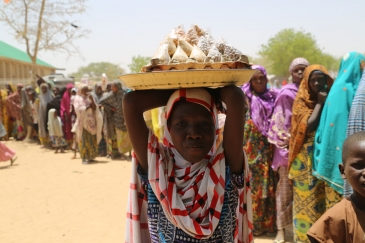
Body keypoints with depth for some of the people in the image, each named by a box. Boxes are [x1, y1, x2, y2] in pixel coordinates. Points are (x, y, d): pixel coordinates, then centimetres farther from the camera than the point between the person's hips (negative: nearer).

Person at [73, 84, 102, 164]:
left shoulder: (89, 98, 14)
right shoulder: (77, 99, 1)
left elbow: (95, 108, 5)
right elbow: (78, 109, -12)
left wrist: (92, 100, -7)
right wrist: (87, 107, -13)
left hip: (91, 122, 5)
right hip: (83, 122, -5)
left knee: (92, 140, 4)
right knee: (84, 141, -6)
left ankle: (90, 157, 11)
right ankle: (84, 158, -3)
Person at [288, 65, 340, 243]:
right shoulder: (301, 101, 0)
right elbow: (309, 125, -16)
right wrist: (320, 103, -9)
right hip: (307, 160, -2)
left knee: (330, 198, 0)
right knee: (308, 200, 4)